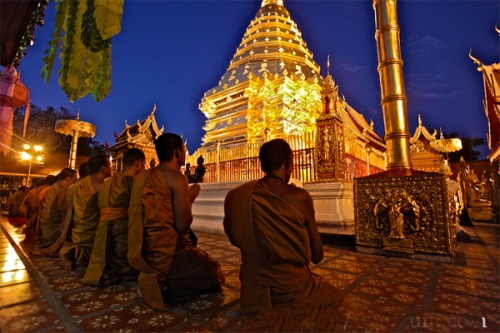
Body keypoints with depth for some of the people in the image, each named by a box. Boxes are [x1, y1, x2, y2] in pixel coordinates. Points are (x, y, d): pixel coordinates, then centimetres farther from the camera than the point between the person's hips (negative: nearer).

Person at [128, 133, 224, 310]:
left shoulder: (142, 177, 8)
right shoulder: (177, 178, -15)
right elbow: (182, 225, -17)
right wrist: (190, 199, -1)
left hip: (144, 251, 8)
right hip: (168, 252, -7)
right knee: (216, 275, 11)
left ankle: (157, 278, 11)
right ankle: (163, 285, -4)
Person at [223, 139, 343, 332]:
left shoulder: (235, 196, -11)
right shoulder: (300, 197, -20)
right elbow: (317, 256, -8)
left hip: (254, 291, 5)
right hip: (293, 290, -4)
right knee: (333, 296, 27)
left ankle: (264, 314, 14)